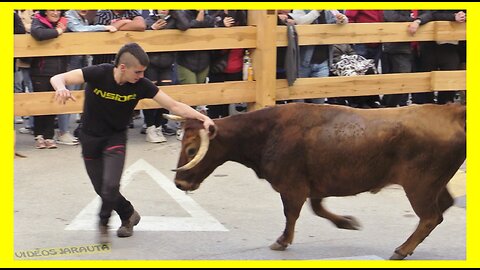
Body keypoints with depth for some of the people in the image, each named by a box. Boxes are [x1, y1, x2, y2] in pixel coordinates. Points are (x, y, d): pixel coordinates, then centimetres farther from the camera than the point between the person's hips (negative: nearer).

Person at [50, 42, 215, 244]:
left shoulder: (141, 85, -20)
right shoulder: (98, 74, -27)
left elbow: (174, 106, -16)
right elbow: (57, 78, -29)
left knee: (111, 185, -20)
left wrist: (202, 118, -29)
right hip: (90, 138, 0)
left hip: (116, 138, 0)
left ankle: (103, 224, 7)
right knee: (102, 189, 7)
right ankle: (129, 215, 35)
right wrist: (61, 88, -53)